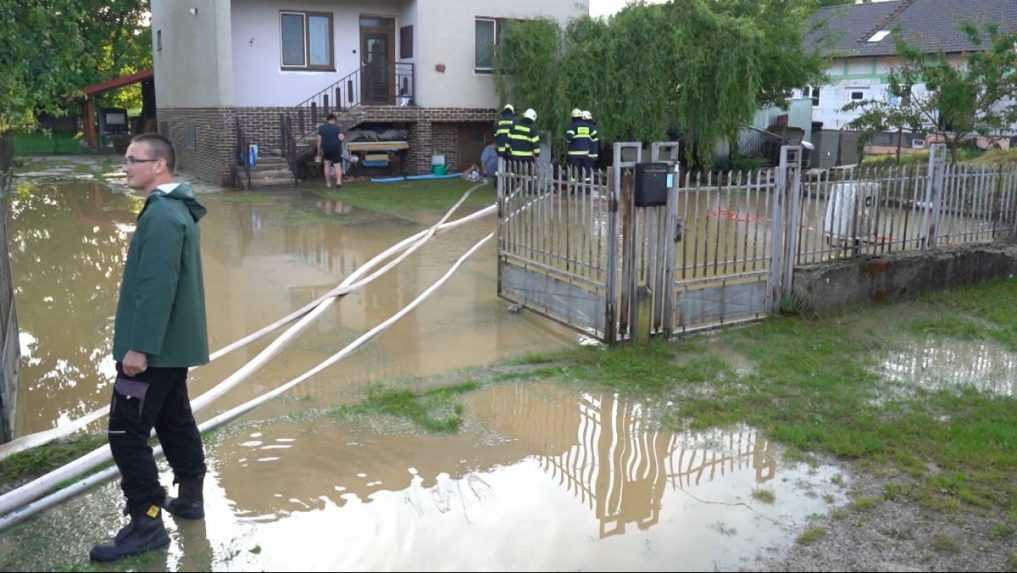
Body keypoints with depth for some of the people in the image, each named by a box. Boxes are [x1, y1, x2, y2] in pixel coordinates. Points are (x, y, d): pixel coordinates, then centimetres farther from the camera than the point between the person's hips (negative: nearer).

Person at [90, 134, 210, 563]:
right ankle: (190, 497, 29)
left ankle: (146, 523, 2)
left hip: (154, 348, -10)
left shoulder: (161, 215, -19)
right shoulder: (175, 208, 13)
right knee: (174, 421, 18)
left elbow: (157, 287, -25)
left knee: (126, 433, -4)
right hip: (172, 343, 10)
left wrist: (139, 346, -23)